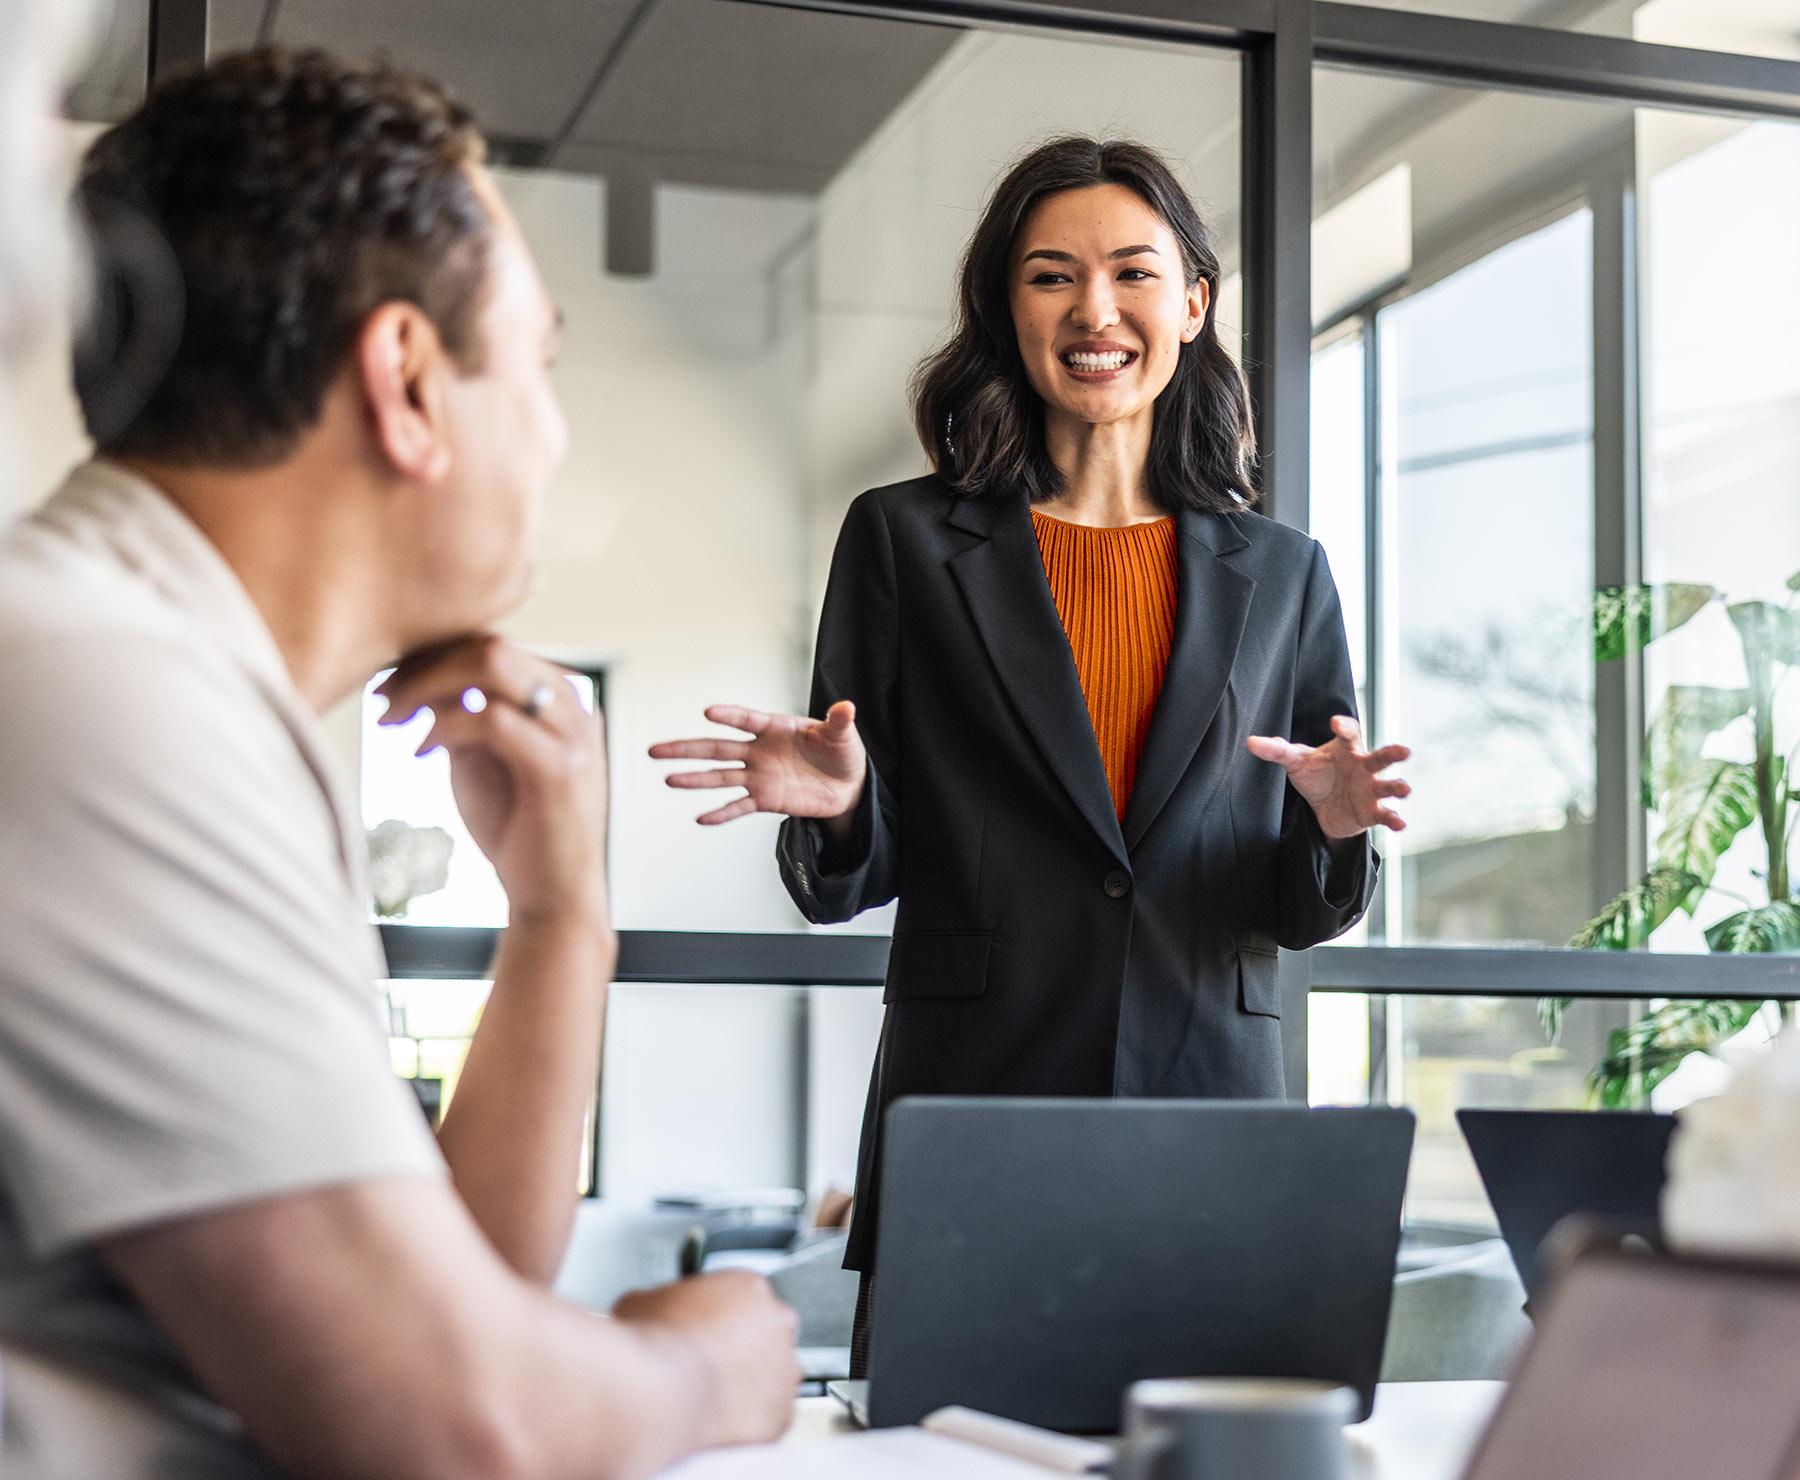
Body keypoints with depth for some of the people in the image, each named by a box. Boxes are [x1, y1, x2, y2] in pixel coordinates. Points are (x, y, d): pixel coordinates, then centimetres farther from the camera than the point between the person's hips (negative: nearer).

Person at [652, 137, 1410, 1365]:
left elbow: (1311, 912, 13)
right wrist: (837, 808, -15)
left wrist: (1336, 828, -9)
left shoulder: (1280, 572, 12)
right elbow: (846, 885, 7)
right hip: (969, 1105, -1)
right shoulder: (903, 542, 7)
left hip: (1213, 1129, 2)